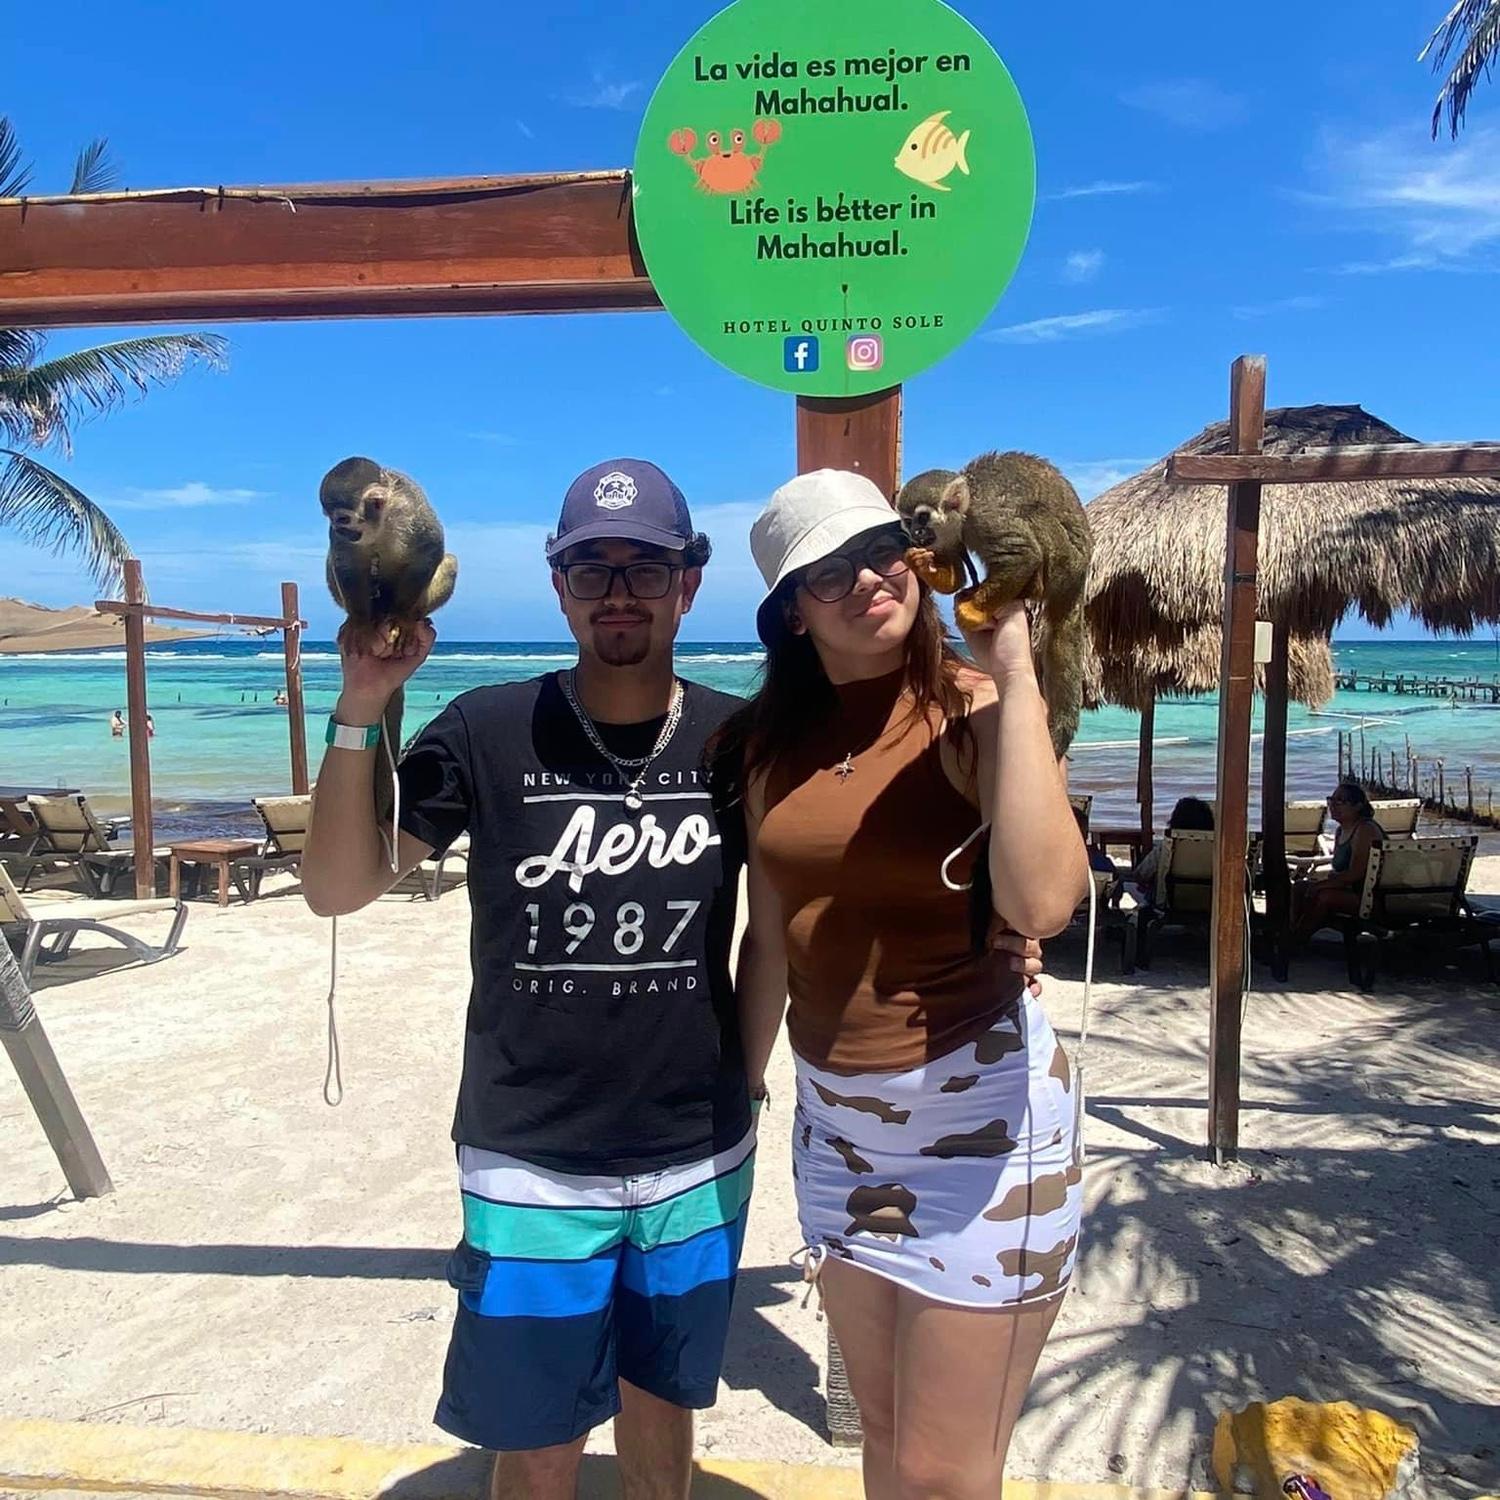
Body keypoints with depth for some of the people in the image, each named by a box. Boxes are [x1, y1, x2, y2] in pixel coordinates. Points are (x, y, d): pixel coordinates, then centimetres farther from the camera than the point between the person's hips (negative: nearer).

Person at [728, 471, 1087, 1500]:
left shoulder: (977, 709, -12)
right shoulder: (770, 737, 2)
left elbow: (1042, 901, -31)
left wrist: (1014, 672, -26)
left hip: (979, 1105, -5)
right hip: (835, 1115, 5)